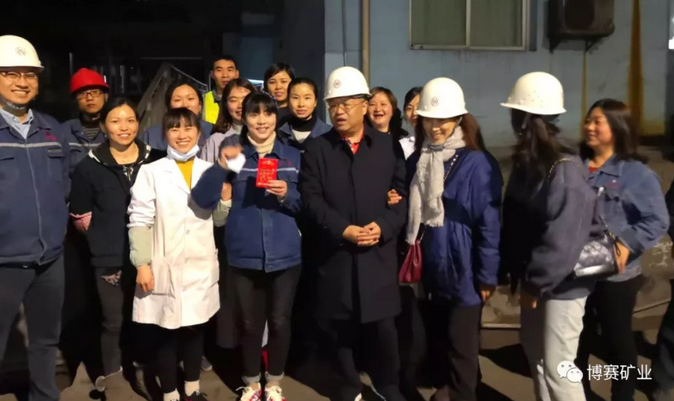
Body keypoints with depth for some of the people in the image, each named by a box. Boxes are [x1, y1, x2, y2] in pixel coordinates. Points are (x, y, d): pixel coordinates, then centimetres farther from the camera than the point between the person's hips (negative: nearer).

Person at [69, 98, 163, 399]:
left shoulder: (155, 160, -3)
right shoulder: (89, 167, -5)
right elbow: (80, 216, 3)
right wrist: (108, 238, 4)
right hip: (111, 259, -1)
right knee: (114, 320, 9)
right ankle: (111, 375, 29)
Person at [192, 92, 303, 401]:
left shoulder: (293, 156, 4)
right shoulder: (234, 154, 1)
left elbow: (307, 205, 7)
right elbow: (202, 200, -6)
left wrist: (287, 195, -13)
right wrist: (221, 166, -20)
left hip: (285, 255, 1)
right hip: (245, 256, 0)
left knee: (280, 321, 9)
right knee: (250, 323, 10)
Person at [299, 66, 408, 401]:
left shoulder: (389, 146, 8)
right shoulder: (317, 148, 5)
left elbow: (403, 194, 4)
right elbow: (311, 198, -3)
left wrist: (383, 226, -13)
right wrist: (343, 229, -15)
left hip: (379, 253, 0)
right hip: (334, 253, 0)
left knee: (383, 325, 1)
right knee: (340, 327, 9)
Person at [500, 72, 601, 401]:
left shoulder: (564, 168, -21)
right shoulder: (527, 161, 6)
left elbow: (563, 238, -25)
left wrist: (537, 282, -18)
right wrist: (516, 270, 8)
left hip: (561, 284, -9)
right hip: (535, 278, 9)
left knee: (556, 366, 0)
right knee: (534, 351, 20)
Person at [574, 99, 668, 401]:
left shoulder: (636, 172, -9)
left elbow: (657, 221, -12)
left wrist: (627, 245, -24)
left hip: (615, 275, -4)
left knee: (617, 339, 12)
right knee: (579, 338, 18)